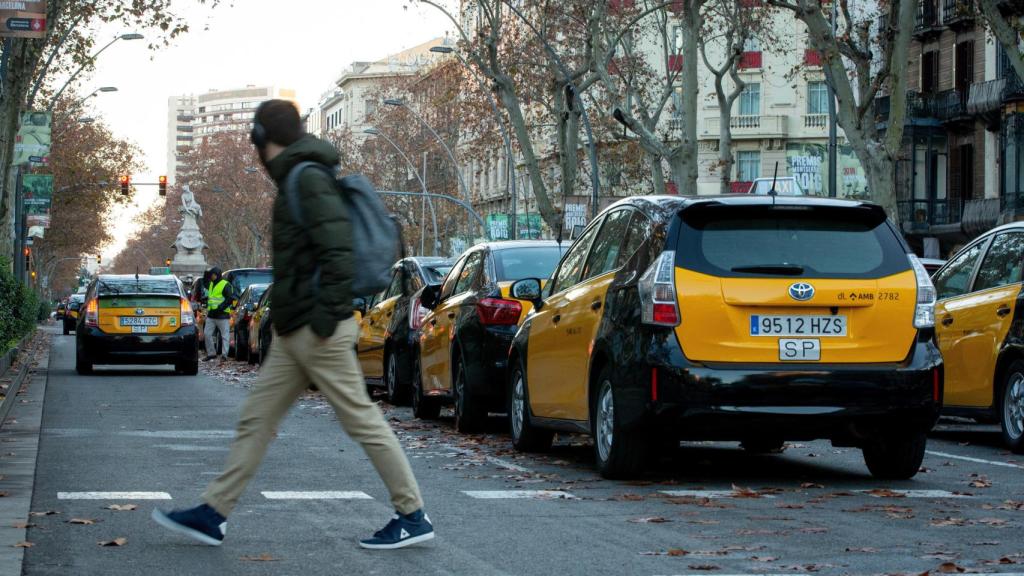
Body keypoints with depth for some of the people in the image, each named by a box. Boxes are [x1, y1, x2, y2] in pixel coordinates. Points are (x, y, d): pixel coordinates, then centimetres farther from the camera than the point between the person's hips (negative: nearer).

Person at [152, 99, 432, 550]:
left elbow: (338, 249, -24)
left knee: (362, 420, -5)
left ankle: (413, 516, 2)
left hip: (318, 332, -10)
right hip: (292, 334, 10)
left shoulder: (308, 178, -14)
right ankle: (213, 514, 11)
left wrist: (326, 314, -22)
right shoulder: (297, 179, 17)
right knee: (256, 419, 9)